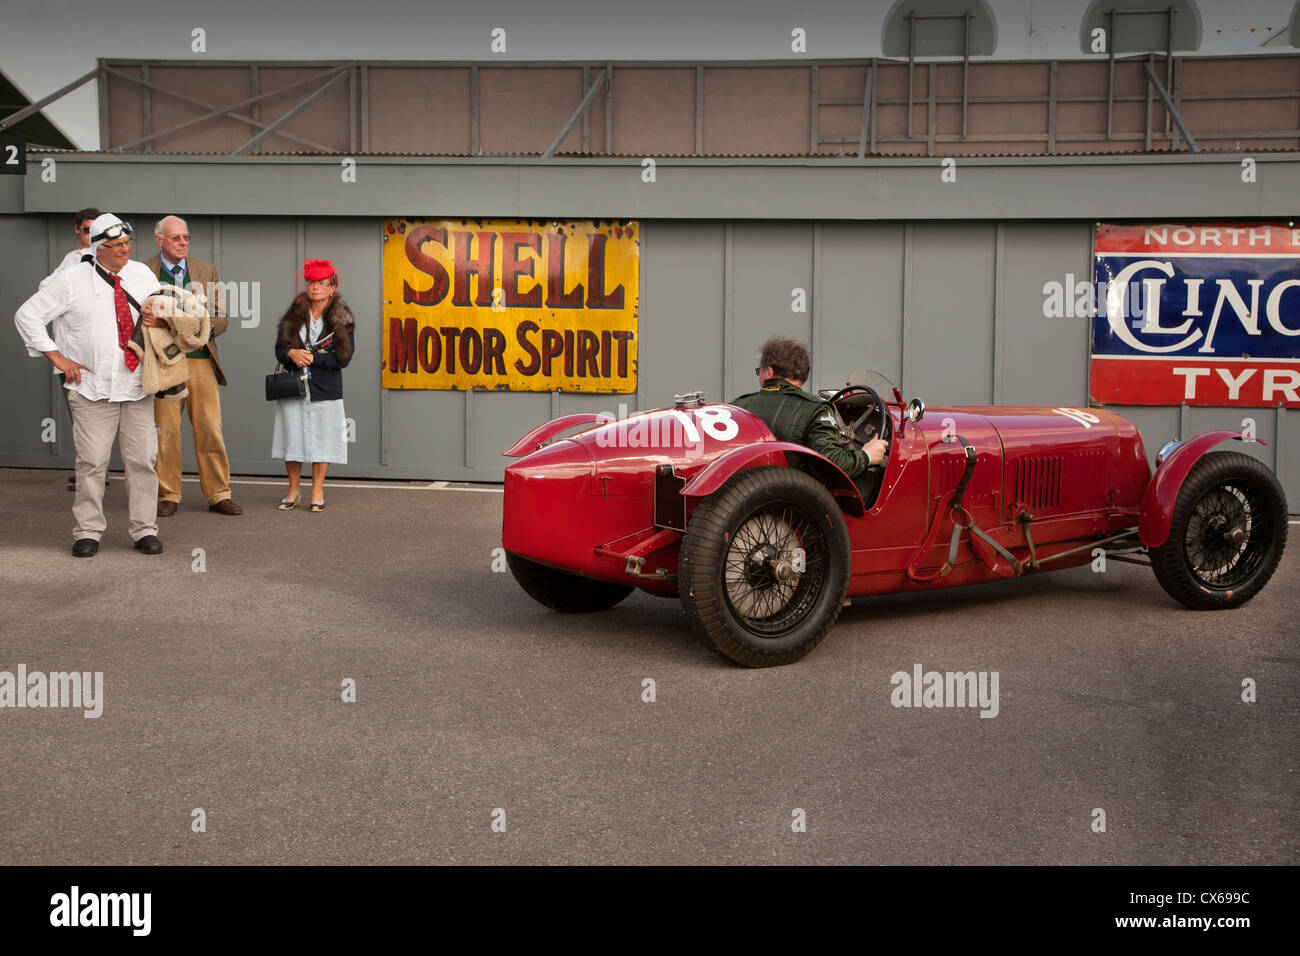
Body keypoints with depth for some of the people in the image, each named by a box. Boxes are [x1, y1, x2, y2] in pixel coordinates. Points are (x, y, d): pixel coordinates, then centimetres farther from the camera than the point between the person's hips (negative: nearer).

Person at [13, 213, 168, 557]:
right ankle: (87, 532, 9)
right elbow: (27, 315, 1)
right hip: (93, 390, -3)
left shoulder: (144, 276, 10)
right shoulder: (72, 281, -1)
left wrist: (160, 322, -5)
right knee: (92, 463, -2)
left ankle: (144, 530, 13)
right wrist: (57, 357, -4)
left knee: (142, 461, 3)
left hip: (138, 388, 3)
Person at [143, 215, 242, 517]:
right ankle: (168, 496, 11)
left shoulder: (206, 271, 13)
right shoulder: (143, 272, 4)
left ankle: (219, 495, 9)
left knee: (210, 430, 1)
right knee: (166, 432, 0)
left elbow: (221, 318, 14)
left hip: (201, 359, 2)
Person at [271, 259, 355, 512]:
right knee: (292, 438, 3)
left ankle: (317, 492, 13)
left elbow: (343, 358, -8)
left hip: (326, 389, -2)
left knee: (322, 438, 1)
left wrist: (312, 358, -16)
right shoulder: (294, 315, 7)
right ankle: (293, 491, 17)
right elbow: (279, 350, 5)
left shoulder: (341, 320, 0)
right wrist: (292, 354, -17)